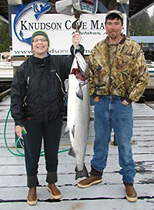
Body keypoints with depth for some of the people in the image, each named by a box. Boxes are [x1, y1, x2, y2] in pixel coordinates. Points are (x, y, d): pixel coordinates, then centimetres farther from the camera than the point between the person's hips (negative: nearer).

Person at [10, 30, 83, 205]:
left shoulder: (58, 63, -2)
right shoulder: (24, 68, -5)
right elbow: (16, 96, -6)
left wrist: (76, 47, -33)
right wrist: (18, 122, -11)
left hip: (54, 118, 1)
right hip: (31, 120, -1)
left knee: (52, 152, 15)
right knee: (32, 154, 10)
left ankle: (52, 183, 36)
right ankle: (32, 187, 30)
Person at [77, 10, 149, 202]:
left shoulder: (133, 49, -5)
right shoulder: (98, 49, 5)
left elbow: (143, 77, -4)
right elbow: (90, 73, 13)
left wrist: (130, 98, -9)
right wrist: (94, 94, 4)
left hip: (122, 103, -3)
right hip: (101, 102, 3)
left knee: (124, 143, 5)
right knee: (100, 140, 16)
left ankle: (128, 181, 21)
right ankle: (96, 173, 33)